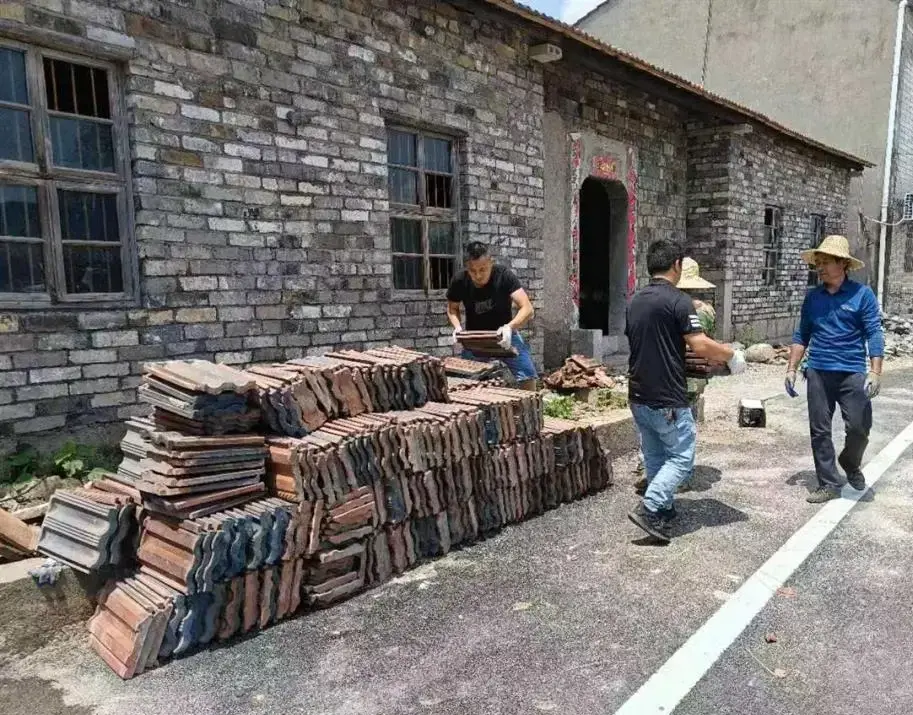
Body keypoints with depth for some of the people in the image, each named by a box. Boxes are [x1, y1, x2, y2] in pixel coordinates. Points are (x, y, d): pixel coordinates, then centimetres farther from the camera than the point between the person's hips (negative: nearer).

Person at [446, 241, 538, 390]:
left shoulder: (504, 275, -23)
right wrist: (457, 326, -17)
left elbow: (527, 309, -28)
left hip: (504, 333, -1)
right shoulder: (460, 282, -15)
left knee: (527, 376, -16)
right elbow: (452, 308, 4)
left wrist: (510, 327, -46)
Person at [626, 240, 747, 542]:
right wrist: (732, 355, -1)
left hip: (639, 396, 8)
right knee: (681, 457, 3)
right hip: (667, 399, -7)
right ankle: (649, 509, -7)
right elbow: (701, 346, -19)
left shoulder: (635, 301, 9)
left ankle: (663, 510, 25)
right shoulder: (677, 300, -14)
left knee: (655, 457, 17)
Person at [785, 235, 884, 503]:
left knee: (859, 427, -4)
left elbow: (874, 334, -6)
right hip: (817, 373, 3)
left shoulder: (862, 294, -3)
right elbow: (802, 335, 13)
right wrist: (791, 369, 8)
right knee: (820, 431, 5)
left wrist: (875, 372, -15)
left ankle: (850, 463, 28)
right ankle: (829, 483, 17)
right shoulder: (812, 297, 7)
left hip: (852, 372, -3)